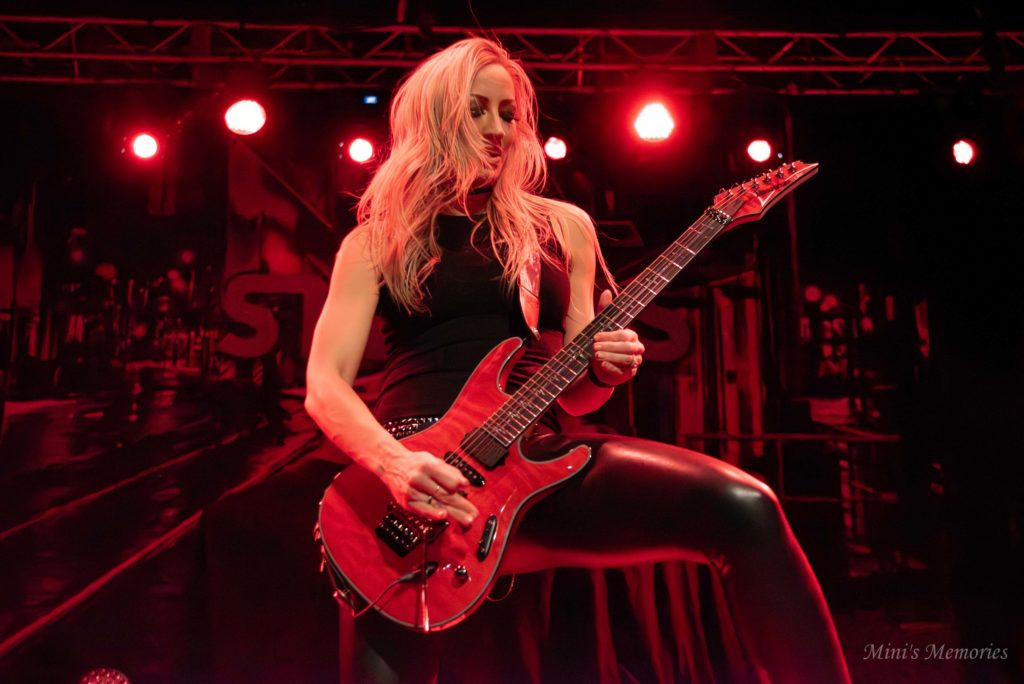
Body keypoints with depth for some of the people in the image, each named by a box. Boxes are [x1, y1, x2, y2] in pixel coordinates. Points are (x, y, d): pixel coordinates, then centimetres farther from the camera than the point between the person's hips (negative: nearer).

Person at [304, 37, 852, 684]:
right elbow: (325, 385, 1)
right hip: (410, 472, 0)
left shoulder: (563, 227, 16)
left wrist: (605, 369, -7)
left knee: (743, 507, -19)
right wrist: (392, 463, -18)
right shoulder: (376, 241, 11)